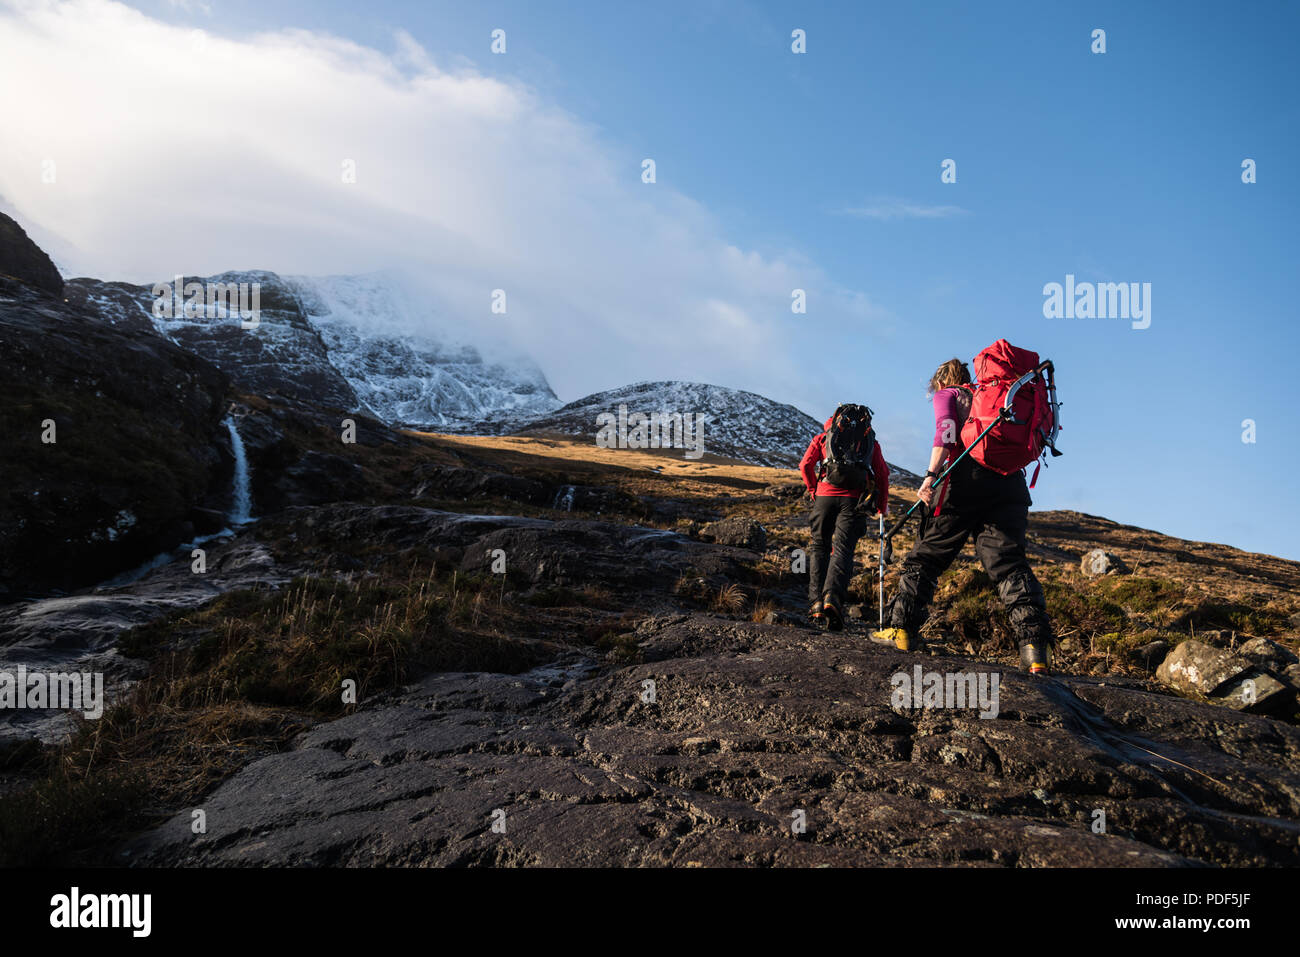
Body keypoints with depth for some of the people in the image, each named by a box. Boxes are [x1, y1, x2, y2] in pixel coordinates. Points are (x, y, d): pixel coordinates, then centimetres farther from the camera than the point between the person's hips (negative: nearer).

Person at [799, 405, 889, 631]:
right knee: (843, 550, -5)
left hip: (825, 496, 0)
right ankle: (832, 596, -30)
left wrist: (813, 490, 18)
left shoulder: (823, 436, 18)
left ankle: (816, 603, -1)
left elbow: (805, 465, 6)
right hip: (854, 500, 0)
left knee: (819, 547, 12)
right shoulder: (871, 440, 21)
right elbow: (882, 474, 12)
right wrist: (882, 506, 21)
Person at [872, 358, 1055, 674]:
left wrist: (931, 475, -15)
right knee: (1009, 562, -3)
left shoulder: (946, 394, 17)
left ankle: (903, 627, 3)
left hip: (967, 480, -4)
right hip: (1009, 482, 4)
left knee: (926, 556, 6)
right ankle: (1035, 645, -18)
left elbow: (946, 432, -5)